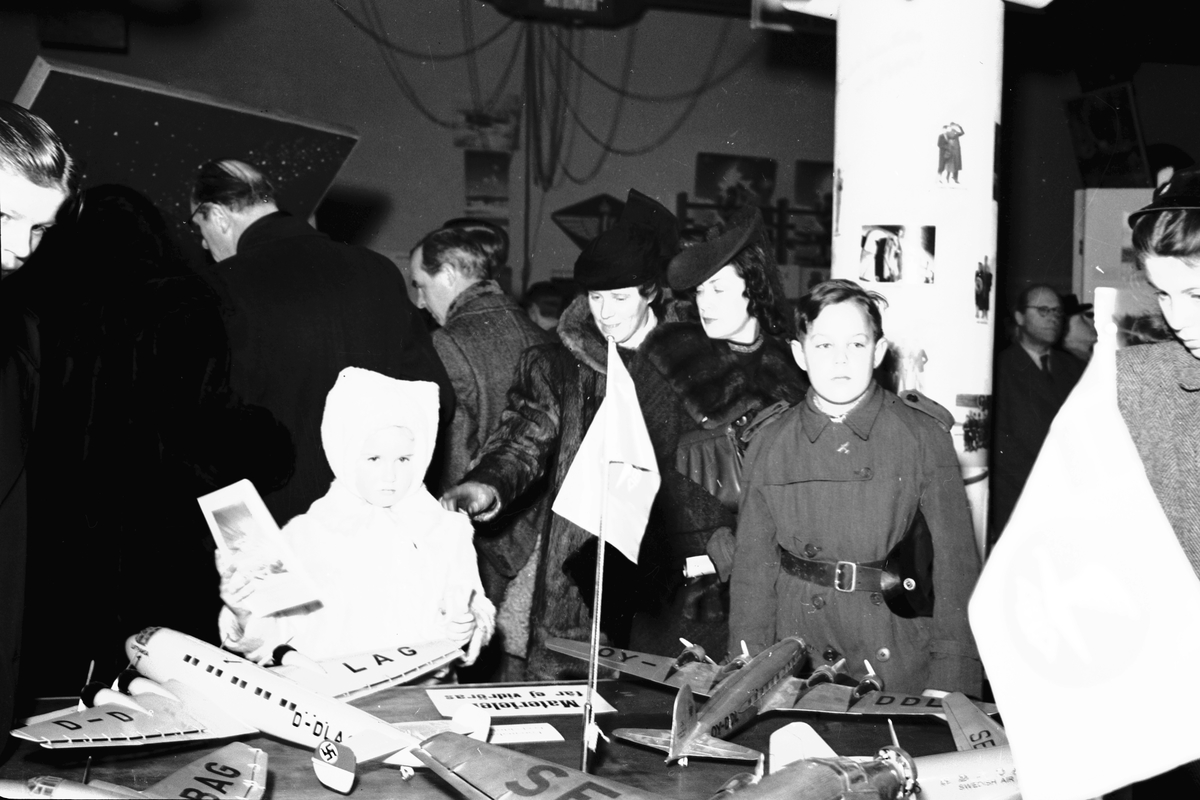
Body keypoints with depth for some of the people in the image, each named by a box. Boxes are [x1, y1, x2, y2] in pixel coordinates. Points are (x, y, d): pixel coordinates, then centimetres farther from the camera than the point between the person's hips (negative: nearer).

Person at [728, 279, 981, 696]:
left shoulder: (923, 436, -4)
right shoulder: (769, 446, 2)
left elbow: (956, 561, -6)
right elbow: (754, 564, 4)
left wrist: (951, 685, -12)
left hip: (900, 664, -1)